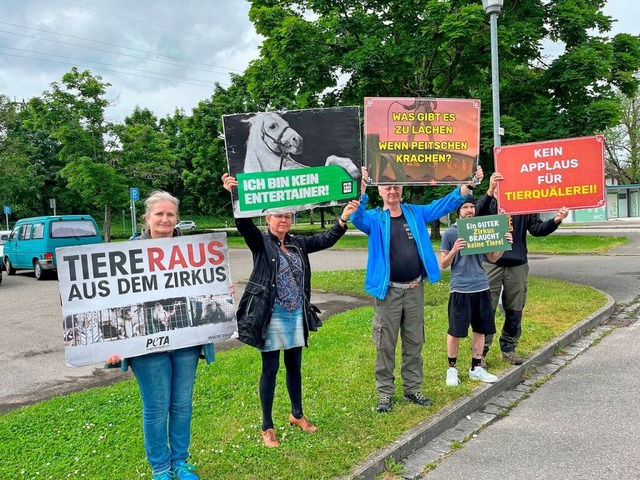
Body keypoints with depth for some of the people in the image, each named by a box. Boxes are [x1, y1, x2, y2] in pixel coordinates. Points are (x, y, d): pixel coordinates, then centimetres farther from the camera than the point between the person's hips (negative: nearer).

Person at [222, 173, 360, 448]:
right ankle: (267, 427, 19)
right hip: (271, 316, -5)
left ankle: (297, 415, 36)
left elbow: (326, 240, 6)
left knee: (294, 366, 17)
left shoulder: (297, 244, 9)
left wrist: (343, 219, -7)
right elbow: (243, 223, -22)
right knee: (270, 369, 4)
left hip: (296, 316, 5)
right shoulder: (260, 242, -6)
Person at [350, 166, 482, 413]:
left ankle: (413, 388, 28)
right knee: (386, 344, 4)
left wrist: (470, 184, -4)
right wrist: (361, 189, -41)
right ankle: (385, 393, 17)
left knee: (414, 342, 14)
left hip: (415, 289, 4)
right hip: (388, 291, -4)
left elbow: (444, 204, 7)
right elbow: (356, 218, -23)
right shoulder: (375, 218, -3)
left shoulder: (415, 213, 7)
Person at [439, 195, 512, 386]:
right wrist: (454, 250, -20)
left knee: (480, 329, 11)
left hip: (481, 287, 5)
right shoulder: (450, 233, -2)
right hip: (460, 289, -4)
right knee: (455, 331, 2)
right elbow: (443, 265, -2)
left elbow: (493, 258, 15)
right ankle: (451, 368, 18)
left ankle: (476, 368, 24)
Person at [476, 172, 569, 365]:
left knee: (514, 310, 12)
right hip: (491, 264, -3)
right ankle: (481, 351, 9)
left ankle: (508, 348, 27)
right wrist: (490, 191, -39)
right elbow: (478, 214, -24)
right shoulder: (490, 201, -2)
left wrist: (555, 220, -17)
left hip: (518, 265, 3)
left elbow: (536, 229, 1)